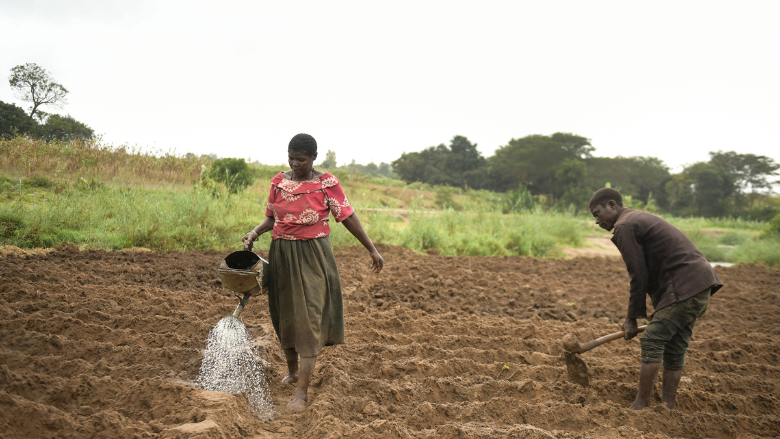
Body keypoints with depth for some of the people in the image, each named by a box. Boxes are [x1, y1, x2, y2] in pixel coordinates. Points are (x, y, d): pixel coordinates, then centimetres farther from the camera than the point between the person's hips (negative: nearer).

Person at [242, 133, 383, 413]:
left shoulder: (327, 183, -7)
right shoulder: (279, 181, 5)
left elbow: (348, 217, -4)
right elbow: (271, 217, 13)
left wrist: (372, 249, -5)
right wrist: (254, 232, -7)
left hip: (312, 256, -5)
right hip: (281, 254, 5)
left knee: (309, 318, -10)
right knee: (285, 316, 14)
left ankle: (302, 391, -10)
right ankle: (292, 371, 37)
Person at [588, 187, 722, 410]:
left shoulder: (624, 227, -7)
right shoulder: (639, 219, 24)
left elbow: (639, 276, -10)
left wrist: (632, 318, 0)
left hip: (684, 287, -10)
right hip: (701, 284, 10)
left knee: (652, 342, -6)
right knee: (674, 347, 13)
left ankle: (640, 405, -3)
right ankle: (668, 405, 17)